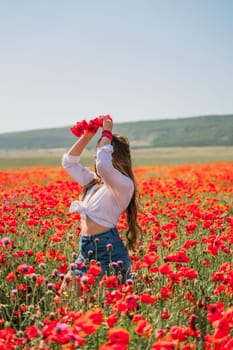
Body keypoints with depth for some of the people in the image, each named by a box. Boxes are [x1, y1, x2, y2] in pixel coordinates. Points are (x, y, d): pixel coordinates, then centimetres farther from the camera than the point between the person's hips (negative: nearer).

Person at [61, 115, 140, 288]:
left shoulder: (124, 184, -10)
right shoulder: (94, 182, 15)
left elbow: (103, 165, -29)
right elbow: (69, 162, 23)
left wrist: (107, 134, -14)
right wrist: (86, 136, 12)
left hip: (109, 250, -8)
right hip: (86, 250, 8)